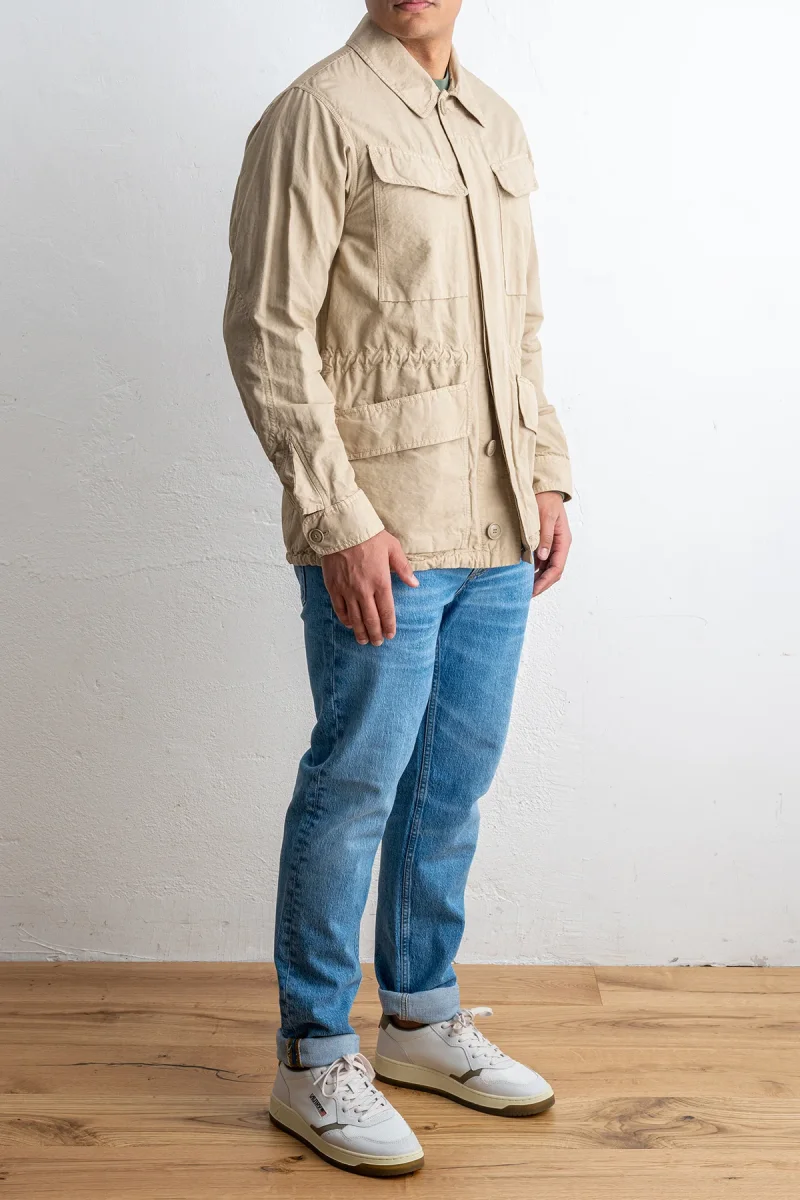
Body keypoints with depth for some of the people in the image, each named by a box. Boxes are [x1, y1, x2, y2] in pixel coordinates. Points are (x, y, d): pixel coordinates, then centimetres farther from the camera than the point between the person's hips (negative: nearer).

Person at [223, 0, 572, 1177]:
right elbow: (267, 332, -12)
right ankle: (314, 1062, 14)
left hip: (496, 529, 7)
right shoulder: (316, 116, -7)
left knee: (455, 781, 14)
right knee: (356, 786, -1)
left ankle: (422, 1018, 30)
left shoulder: (498, 125, 17)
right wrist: (338, 519, -17)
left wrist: (546, 472, 13)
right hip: (381, 533, -7)